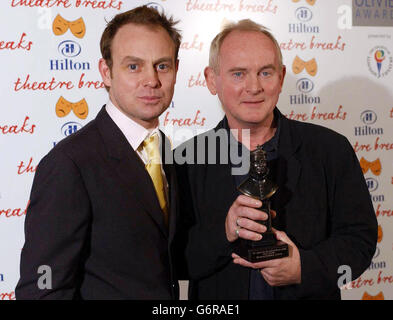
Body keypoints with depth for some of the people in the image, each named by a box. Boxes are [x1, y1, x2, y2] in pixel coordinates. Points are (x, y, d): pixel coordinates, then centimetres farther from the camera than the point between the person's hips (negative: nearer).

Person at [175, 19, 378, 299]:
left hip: (310, 293, 1)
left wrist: (305, 268, -22)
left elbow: (360, 238, -7)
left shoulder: (332, 149, -9)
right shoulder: (187, 161, -11)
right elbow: (173, 260, -12)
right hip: (217, 304, 0)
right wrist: (223, 233, -28)